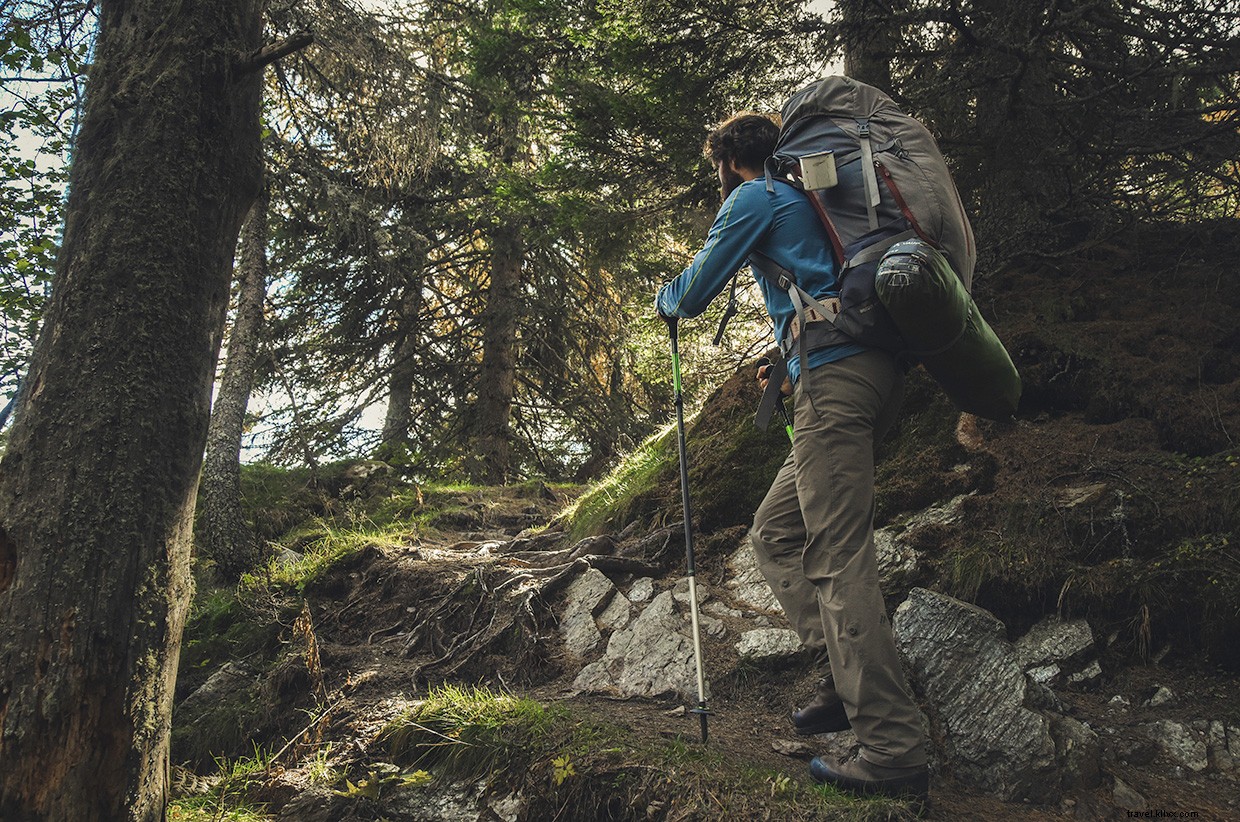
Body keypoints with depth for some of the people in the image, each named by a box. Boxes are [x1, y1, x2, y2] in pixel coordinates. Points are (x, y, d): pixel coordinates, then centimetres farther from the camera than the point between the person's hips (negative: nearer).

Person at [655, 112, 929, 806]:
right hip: (877, 369, 10)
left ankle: (894, 751, -15)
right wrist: (791, 363, 40)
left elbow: (695, 292, 5)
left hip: (836, 379, -10)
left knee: (839, 559, -14)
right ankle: (848, 682, 7)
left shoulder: (755, 197, 4)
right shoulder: (805, 201, 30)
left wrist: (665, 298, 27)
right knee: (776, 533, 12)